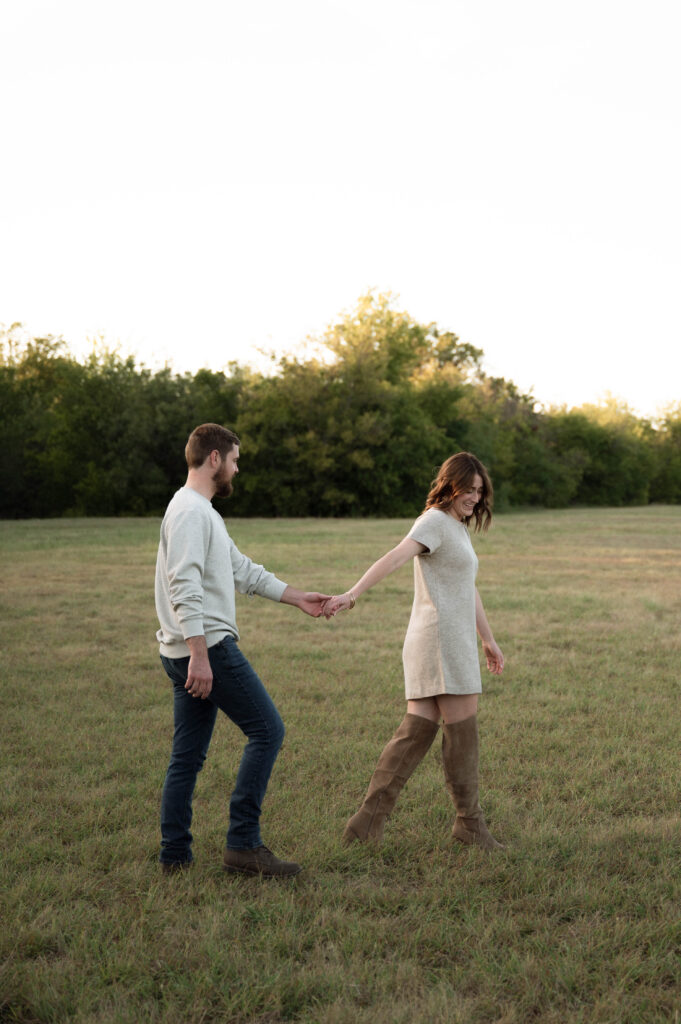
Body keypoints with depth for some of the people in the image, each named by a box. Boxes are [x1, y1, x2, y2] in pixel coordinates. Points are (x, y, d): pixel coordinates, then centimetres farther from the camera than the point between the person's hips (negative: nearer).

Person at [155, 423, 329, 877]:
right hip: (208, 646, -11)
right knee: (267, 729, -7)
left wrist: (297, 597, 27)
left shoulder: (203, 512, 21)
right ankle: (243, 844, -5)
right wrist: (199, 654, -28)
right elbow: (185, 587, -23)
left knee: (188, 755, 12)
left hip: (192, 653, 11)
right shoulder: (191, 511, -13)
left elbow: (243, 570, 27)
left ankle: (175, 856, 17)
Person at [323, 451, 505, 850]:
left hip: (455, 641, 9)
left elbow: (469, 590, 30)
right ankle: (470, 824, 7)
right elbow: (394, 558, -24)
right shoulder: (434, 522, -7)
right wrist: (353, 594, -38)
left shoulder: (459, 529, 24)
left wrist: (488, 639, 33)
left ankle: (369, 821, 2)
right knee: (462, 729, -3)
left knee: (417, 730, 4)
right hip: (441, 638, -9)